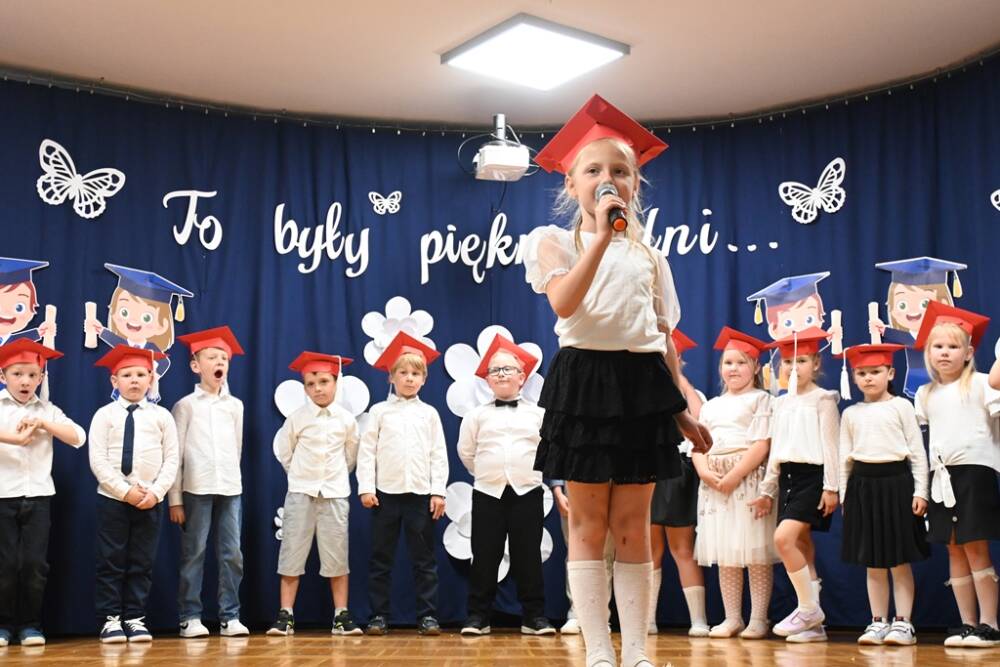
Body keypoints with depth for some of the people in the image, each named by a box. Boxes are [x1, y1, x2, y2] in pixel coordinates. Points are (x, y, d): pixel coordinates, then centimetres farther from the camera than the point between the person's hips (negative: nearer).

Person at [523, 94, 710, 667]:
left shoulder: (649, 255, 15)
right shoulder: (555, 241, 4)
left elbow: (666, 337, 14)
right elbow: (564, 303, -16)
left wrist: (682, 408, 8)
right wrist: (602, 236, -18)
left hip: (643, 384, 3)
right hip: (585, 380, -3)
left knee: (633, 524, 4)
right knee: (589, 524, -1)